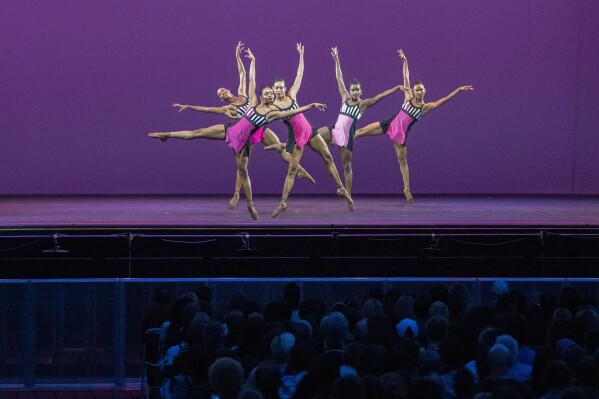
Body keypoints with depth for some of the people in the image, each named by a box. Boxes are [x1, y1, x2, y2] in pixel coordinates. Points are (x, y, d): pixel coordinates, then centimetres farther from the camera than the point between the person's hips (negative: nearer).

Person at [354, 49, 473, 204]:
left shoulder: (426, 107, -6)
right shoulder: (408, 98, -2)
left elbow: (445, 99, -13)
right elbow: (406, 78, -1)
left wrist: (459, 90, -20)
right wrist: (404, 61, -5)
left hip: (402, 133, -1)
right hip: (390, 124, 1)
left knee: (402, 160, 4)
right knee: (362, 131, -2)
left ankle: (407, 189, 11)